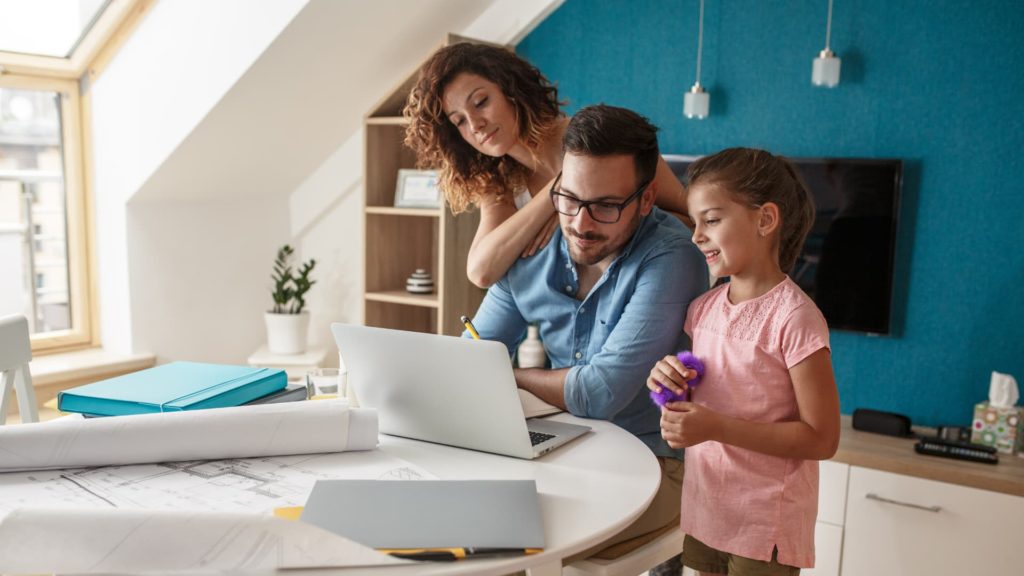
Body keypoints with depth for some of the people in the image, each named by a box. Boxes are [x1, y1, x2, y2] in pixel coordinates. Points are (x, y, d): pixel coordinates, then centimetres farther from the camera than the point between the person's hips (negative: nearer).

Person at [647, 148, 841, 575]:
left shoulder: (793, 318, -19)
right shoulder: (704, 308, 1)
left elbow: (821, 439, -17)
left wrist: (717, 427, -24)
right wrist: (669, 380, -8)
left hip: (765, 525, -6)